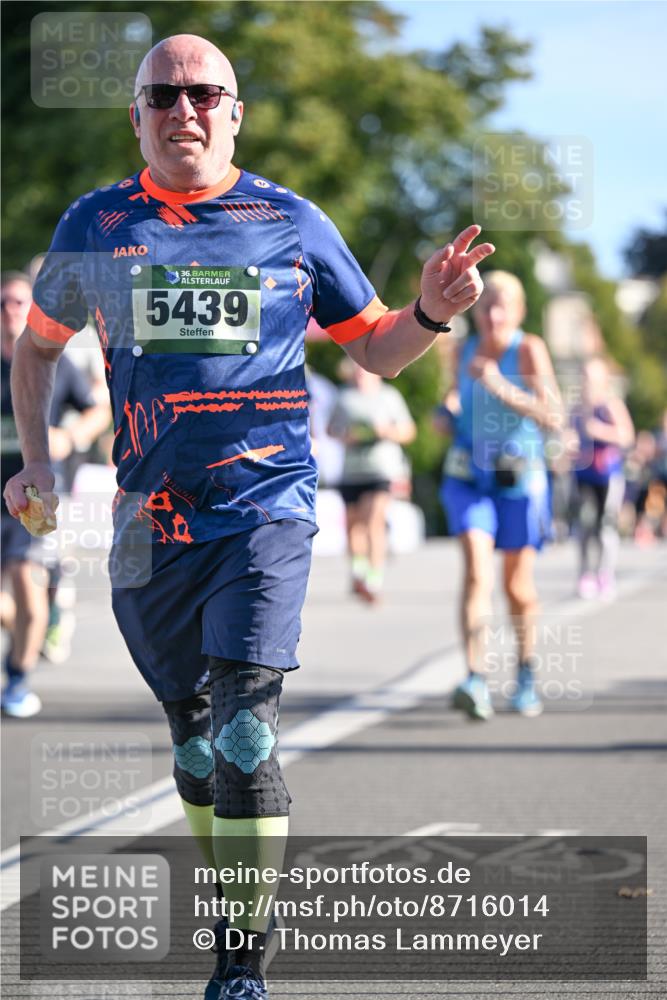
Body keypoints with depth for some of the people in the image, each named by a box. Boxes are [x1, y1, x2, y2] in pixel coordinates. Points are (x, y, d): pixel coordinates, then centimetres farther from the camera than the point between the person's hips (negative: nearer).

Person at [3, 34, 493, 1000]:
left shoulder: (292, 224, 4)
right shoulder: (93, 227, 8)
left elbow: (373, 348, 13)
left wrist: (432, 313, -7)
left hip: (268, 507, -3)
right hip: (150, 518, 3)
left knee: (244, 728, -15)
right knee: (191, 730, 12)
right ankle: (231, 900, 31)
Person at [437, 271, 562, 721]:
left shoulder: (530, 350, -12)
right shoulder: (464, 350, 2)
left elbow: (554, 417, -21)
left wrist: (500, 387, -30)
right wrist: (449, 410, -3)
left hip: (519, 481, -2)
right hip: (469, 479, 2)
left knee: (518, 586, 9)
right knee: (477, 570, -19)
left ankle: (526, 674, 35)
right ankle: (477, 683, -28)